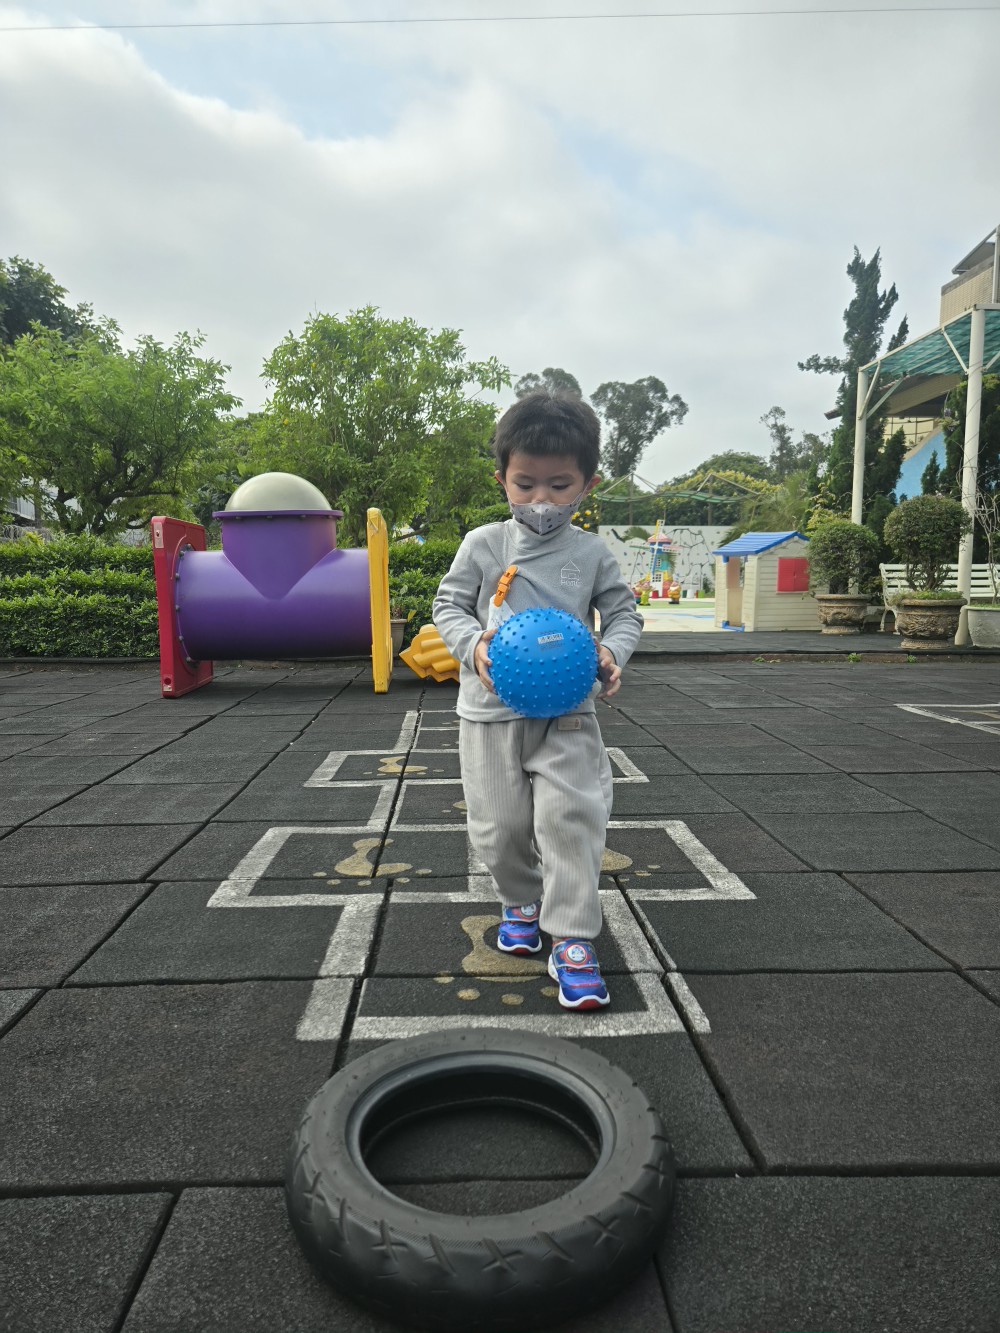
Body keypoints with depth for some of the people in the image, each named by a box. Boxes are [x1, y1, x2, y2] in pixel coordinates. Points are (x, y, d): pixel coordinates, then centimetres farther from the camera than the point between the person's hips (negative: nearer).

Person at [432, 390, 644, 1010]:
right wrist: (473, 645, -17)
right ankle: (523, 901, 38)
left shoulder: (593, 553, 0)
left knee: (572, 819, -9)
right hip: (492, 710, 1)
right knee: (500, 827, 9)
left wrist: (612, 653, -15)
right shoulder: (483, 544, -1)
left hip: (567, 712, -1)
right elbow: (449, 605, 4)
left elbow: (624, 612, 6)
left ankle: (574, 940, 4)